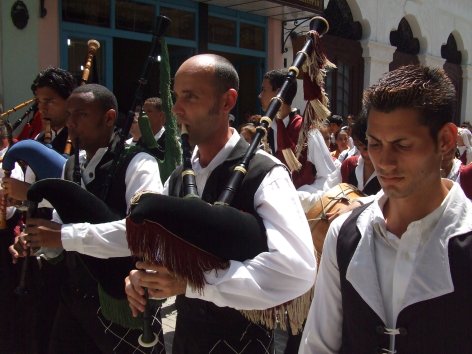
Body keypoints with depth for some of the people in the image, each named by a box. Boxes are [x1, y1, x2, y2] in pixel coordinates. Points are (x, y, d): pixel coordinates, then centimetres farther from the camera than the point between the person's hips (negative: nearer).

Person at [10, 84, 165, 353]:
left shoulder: (137, 164, -16)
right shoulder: (71, 165, 7)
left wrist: (66, 236, -30)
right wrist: (41, 240, -4)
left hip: (124, 304, -6)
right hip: (75, 298, 7)